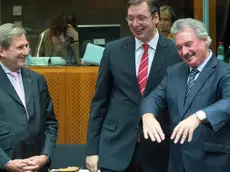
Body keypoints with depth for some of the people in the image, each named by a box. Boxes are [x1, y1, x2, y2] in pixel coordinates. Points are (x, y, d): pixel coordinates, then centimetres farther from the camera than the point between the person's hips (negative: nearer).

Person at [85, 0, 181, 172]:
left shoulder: (176, 52, -2)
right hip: (115, 147, 1)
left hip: (158, 148, -1)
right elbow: (100, 101, 5)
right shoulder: (113, 50, 3)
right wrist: (92, 149, 1)